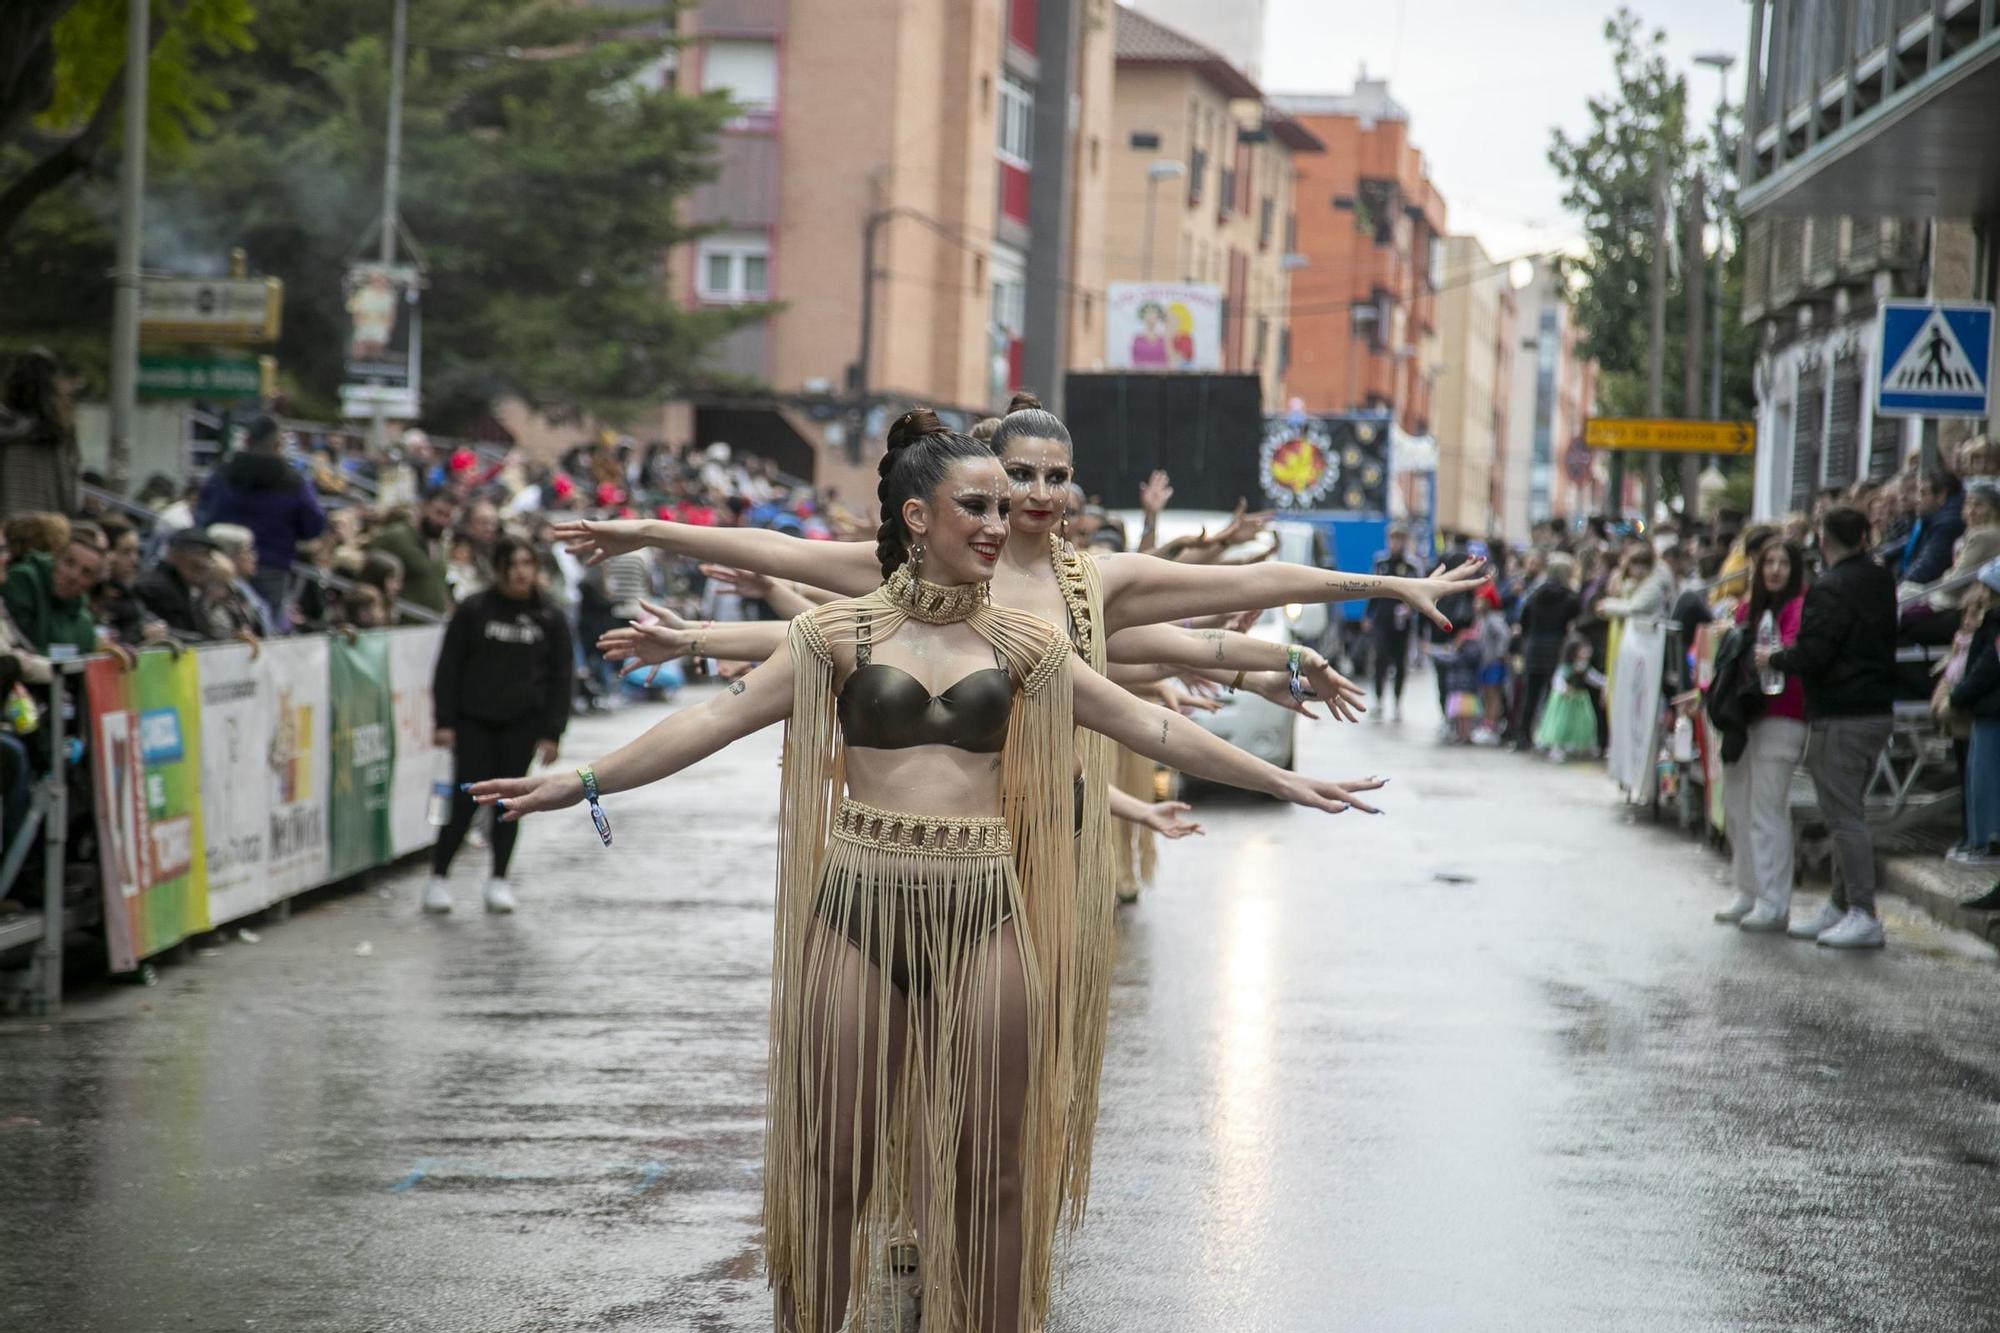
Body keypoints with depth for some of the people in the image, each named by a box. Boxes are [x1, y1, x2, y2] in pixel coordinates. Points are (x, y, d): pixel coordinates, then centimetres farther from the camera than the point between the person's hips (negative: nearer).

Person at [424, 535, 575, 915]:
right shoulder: (473, 611, -1)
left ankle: (499, 880, 12)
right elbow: (448, 667, 0)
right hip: (473, 720, -2)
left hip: (522, 724, 2)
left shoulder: (550, 620, 5)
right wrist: (444, 721, -6)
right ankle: (438, 878, 5)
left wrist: (552, 732, 0)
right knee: (466, 799, -5)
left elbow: (560, 679, 7)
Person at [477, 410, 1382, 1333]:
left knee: (994, 1171, 4)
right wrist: (584, 782, -7)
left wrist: (1282, 781, 10)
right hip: (861, 907, -2)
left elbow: (1149, 728, 12)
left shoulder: (1020, 644, 10)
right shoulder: (842, 633, 3)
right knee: (832, 1168, 4)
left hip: (985, 912, 2)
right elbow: (716, 720, 0)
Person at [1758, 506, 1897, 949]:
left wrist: (1772, 658, -1)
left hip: (1840, 717, -9)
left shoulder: (1830, 590, -16)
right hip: (1878, 710, 9)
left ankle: (1863, 915, -9)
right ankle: (1840, 906, 22)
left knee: (1843, 815, -7)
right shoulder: (1882, 582, 11)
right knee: (1847, 812, 16)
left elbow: (1812, 655, -20)